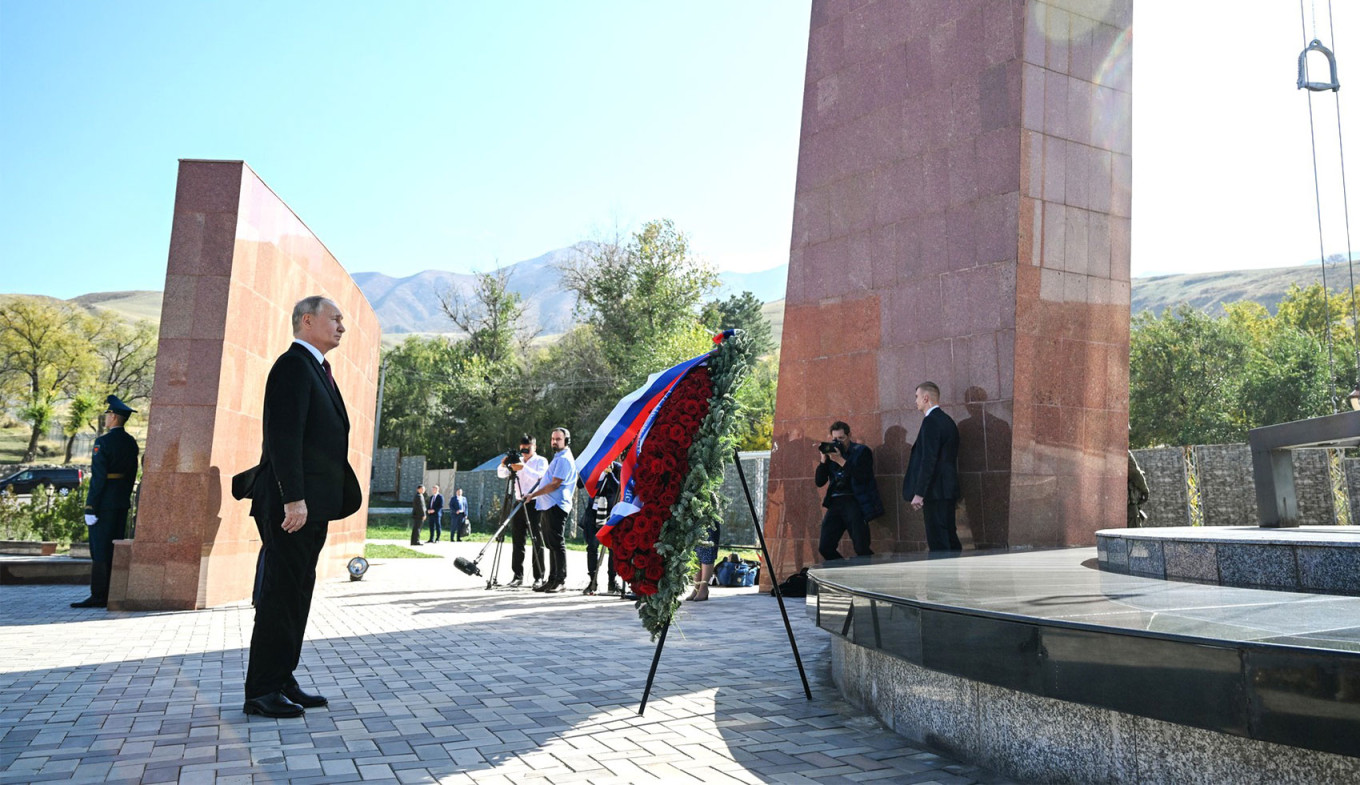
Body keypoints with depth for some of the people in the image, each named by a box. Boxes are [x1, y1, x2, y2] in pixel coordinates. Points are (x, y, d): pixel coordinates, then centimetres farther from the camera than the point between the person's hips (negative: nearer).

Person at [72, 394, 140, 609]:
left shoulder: (103, 442, -14)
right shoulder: (131, 443, 10)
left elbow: (98, 477, -18)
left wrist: (90, 508, -16)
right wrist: (125, 498, 19)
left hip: (104, 502, -8)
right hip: (122, 502, 8)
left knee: (99, 550, -4)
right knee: (115, 548, 12)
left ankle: (98, 597, -2)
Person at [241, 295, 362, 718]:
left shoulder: (316, 368, 20)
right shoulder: (294, 365, -10)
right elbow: (284, 437, -19)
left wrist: (338, 496, 17)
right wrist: (293, 499, -24)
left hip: (312, 504, 10)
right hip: (294, 504, -10)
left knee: (296, 593, 13)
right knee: (281, 593, -4)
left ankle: (282, 681, 22)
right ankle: (262, 691, 5)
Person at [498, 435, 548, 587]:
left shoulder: (541, 461, 2)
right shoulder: (517, 461, 18)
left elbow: (539, 476, -17)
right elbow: (501, 474, 10)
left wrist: (524, 468, -29)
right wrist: (504, 465, -11)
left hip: (534, 504, -5)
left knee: (537, 542, -5)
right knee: (517, 542, 5)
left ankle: (539, 577, -3)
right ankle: (517, 576, 10)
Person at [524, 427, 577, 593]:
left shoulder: (564, 459, -11)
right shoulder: (558, 458, 22)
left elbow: (555, 485, -18)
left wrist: (533, 495, -14)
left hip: (556, 507, -10)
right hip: (548, 506, 11)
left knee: (557, 544, -9)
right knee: (551, 544, 11)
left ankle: (560, 580, -7)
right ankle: (552, 580, 15)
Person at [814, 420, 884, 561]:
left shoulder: (861, 451, 4)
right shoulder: (831, 452, 15)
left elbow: (863, 476, -13)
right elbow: (819, 482, 11)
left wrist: (841, 461, -14)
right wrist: (823, 460, 0)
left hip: (854, 502, -5)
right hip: (835, 503, 5)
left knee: (861, 549, -12)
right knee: (824, 548, -2)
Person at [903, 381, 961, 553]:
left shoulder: (931, 422, -13)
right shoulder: (947, 421, 16)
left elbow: (928, 460, -20)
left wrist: (919, 493, -19)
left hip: (935, 492, -10)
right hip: (948, 490, 10)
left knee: (938, 543, -8)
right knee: (949, 538, 13)